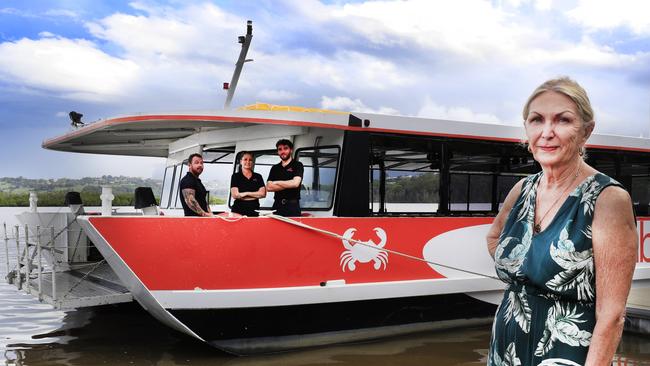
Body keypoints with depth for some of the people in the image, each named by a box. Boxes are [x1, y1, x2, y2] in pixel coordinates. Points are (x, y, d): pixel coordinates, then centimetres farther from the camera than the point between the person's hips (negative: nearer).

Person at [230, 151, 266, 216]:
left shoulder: (258, 177, 11)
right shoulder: (235, 176, 5)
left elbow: (263, 194, 0)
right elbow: (235, 195, -6)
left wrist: (246, 193, -6)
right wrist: (255, 195, -3)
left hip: (254, 210, 2)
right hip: (238, 210, -2)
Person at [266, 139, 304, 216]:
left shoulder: (297, 165, 3)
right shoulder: (274, 168, 15)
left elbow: (295, 183, -13)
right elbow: (268, 187, 4)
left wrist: (276, 182, -1)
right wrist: (288, 185, -6)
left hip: (293, 205, -4)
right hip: (277, 205, 4)